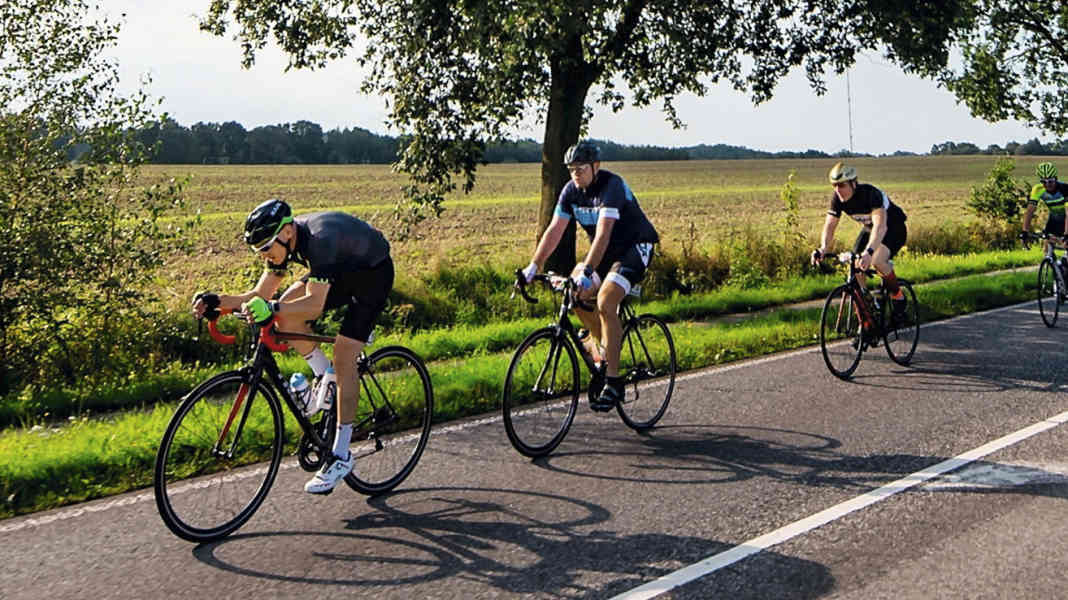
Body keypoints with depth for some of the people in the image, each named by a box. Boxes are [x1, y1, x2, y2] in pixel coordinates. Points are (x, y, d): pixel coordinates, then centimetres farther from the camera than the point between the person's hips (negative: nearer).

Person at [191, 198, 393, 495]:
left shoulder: (319, 239, -36)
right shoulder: (284, 241, -12)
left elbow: (315, 304, -43)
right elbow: (261, 294, -9)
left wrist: (271, 309, -57)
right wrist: (218, 300, -23)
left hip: (374, 272, -8)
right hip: (344, 270, 8)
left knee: (343, 357, -16)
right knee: (287, 312, -15)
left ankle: (340, 456, -9)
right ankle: (325, 378, 7)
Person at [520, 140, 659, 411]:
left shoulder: (612, 186, -26)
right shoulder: (571, 190, -4)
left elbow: (603, 233, -37)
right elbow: (554, 230, -5)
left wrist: (587, 271, -46)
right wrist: (533, 266, -14)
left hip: (636, 247, -8)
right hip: (606, 250, 8)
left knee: (605, 302, -25)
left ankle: (613, 383, -20)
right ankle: (607, 348, 14)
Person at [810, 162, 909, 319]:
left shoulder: (871, 193, -36)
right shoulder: (837, 197, -18)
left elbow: (881, 226, -47)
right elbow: (829, 225, -19)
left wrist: (869, 251, -63)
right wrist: (823, 249, -39)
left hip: (893, 228, -6)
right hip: (869, 228, 6)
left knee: (877, 261, -32)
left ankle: (898, 296, -4)